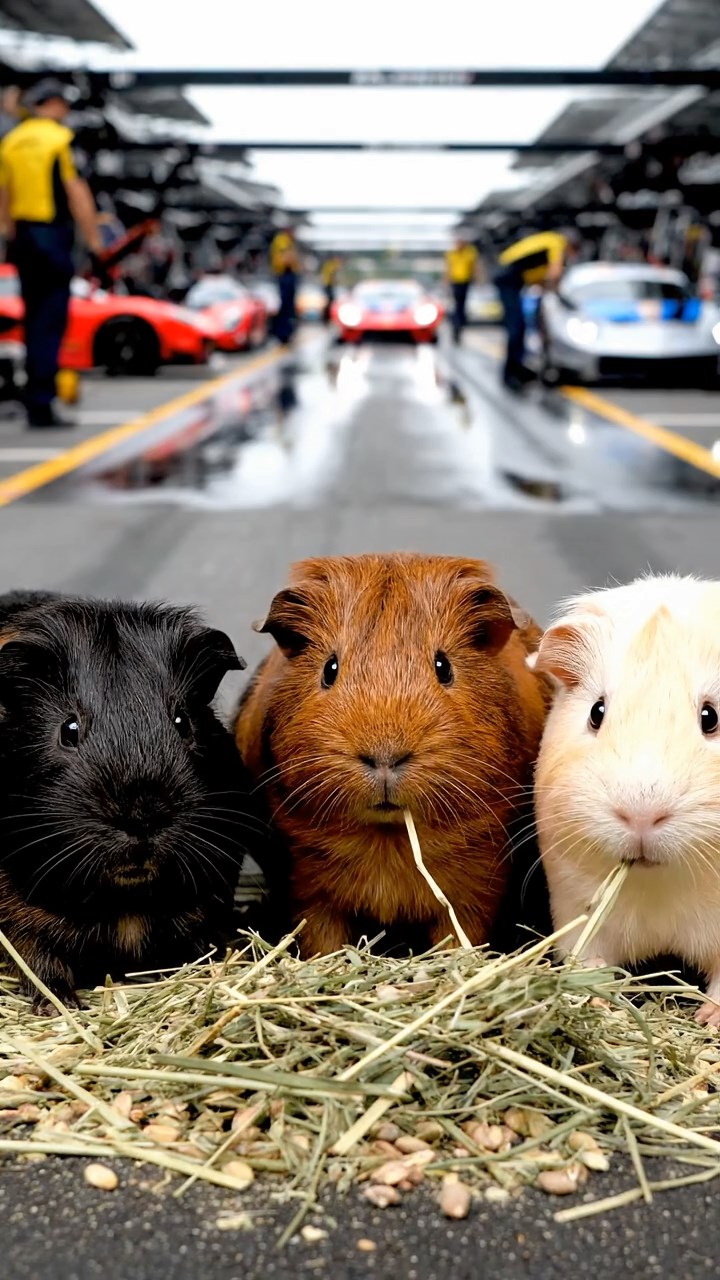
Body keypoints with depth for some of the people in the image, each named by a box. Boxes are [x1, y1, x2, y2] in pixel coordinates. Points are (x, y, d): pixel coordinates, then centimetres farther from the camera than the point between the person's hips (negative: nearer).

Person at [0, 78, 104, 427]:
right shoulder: (61, 139, -8)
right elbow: (76, 193, -12)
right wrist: (93, 240, -8)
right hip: (53, 235, -7)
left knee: (34, 319, 15)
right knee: (50, 322, -5)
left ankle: (35, 400, 21)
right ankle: (41, 405, -8)